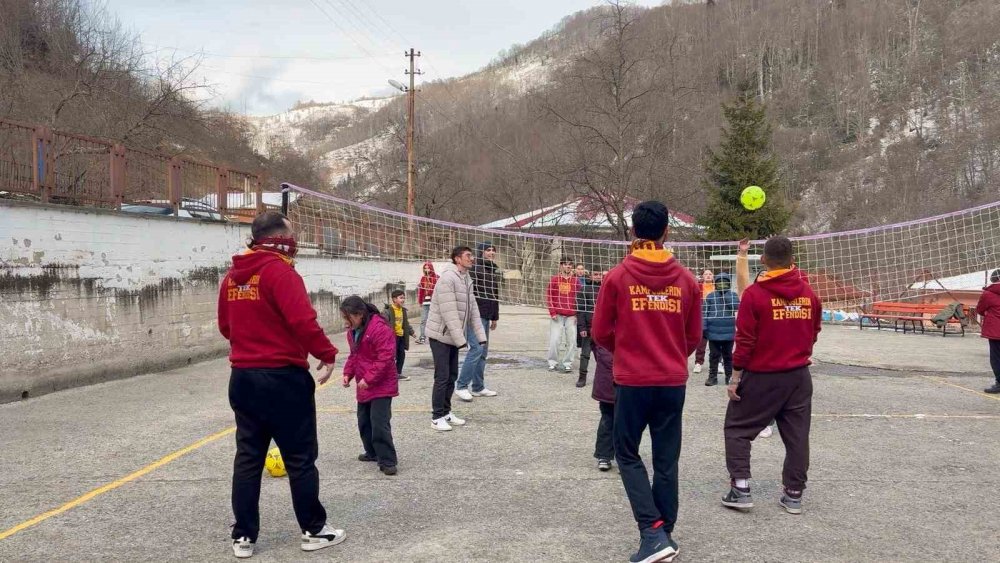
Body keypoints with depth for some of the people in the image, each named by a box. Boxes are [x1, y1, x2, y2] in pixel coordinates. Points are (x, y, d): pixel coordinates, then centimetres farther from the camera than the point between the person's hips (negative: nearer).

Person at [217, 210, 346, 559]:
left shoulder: (232, 276, 9)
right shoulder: (279, 271, -15)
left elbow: (225, 326, 17)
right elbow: (303, 320, -22)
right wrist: (327, 354, -11)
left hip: (242, 377, 7)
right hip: (282, 378, -7)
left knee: (248, 457, 12)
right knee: (300, 457, 5)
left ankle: (243, 536, 16)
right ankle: (314, 530, 14)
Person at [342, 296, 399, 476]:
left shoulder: (380, 329, -22)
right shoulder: (353, 331, 7)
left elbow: (386, 358, -24)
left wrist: (369, 379, -24)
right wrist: (348, 373, 3)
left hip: (381, 385, -9)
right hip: (364, 385, 9)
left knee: (380, 423, -12)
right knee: (364, 421, 18)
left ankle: (387, 461, -5)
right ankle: (372, 452, 34)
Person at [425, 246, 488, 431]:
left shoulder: (467, 280, 10)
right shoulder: (447, 279, -19)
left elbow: (472, 311, 11)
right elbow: (449, 313, -23)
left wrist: (480, 336, 4)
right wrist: (461, 339, -23)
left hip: (453, 337, 9)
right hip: (440, 336, -9)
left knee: (452, 376, 12)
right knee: (442, 377, -6)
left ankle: (446, 412, 22)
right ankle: (437, 417, 1)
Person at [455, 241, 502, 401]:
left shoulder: (495, 271, 16)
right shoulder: (473, 269, -9)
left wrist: (495, 317, 23)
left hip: (486, 315, 8)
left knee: (483, 352, 10)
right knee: (477, 348, -15)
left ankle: (478, 387, 17)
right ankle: (461, 386, -8)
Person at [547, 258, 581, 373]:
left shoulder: (576, 280, 5)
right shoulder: (554, 279, 2)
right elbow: (549, 296, 2)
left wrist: (577, 314, -1)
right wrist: (552, 312, -4)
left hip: (572, 316, 1)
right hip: (558, 316, -1)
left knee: (571, 341, 2)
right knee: (554, 340, -3)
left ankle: (567, 363, 12)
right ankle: (553, 362, 11)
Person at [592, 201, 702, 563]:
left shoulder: (617, 277, -7)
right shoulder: (686, 280, 1)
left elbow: (600, 333, 0)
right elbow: (693, 337, 8)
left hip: (632, 381, -2)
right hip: (673, 382, 2)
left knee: (627, 454, 11)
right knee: (666, 460, 13)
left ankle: (652, 532, -2)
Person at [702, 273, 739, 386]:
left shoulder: (733, 295, 3)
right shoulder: (710, 296, 1)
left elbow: (736, 307, -13)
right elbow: (705, 312, 1)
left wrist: (726, 296, -15)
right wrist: (704, 328, -3)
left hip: (729, 332, 0)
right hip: (713, 332, 0)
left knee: (728, 356, 10)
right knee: (714, 356, 6)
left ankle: (729, 376, 18)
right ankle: (712, 376, 12)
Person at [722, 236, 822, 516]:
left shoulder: (754, 294, -13)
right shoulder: (809, 294, 1)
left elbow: (745, 341, -13)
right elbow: (813, 334, 11)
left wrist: (735, 378, -6)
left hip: (761, 377, -4)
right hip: (799, 376, 4)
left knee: (738, 428, 9)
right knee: (797, 435, 12)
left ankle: (740, 488, 4)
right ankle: (794, 494, 17)